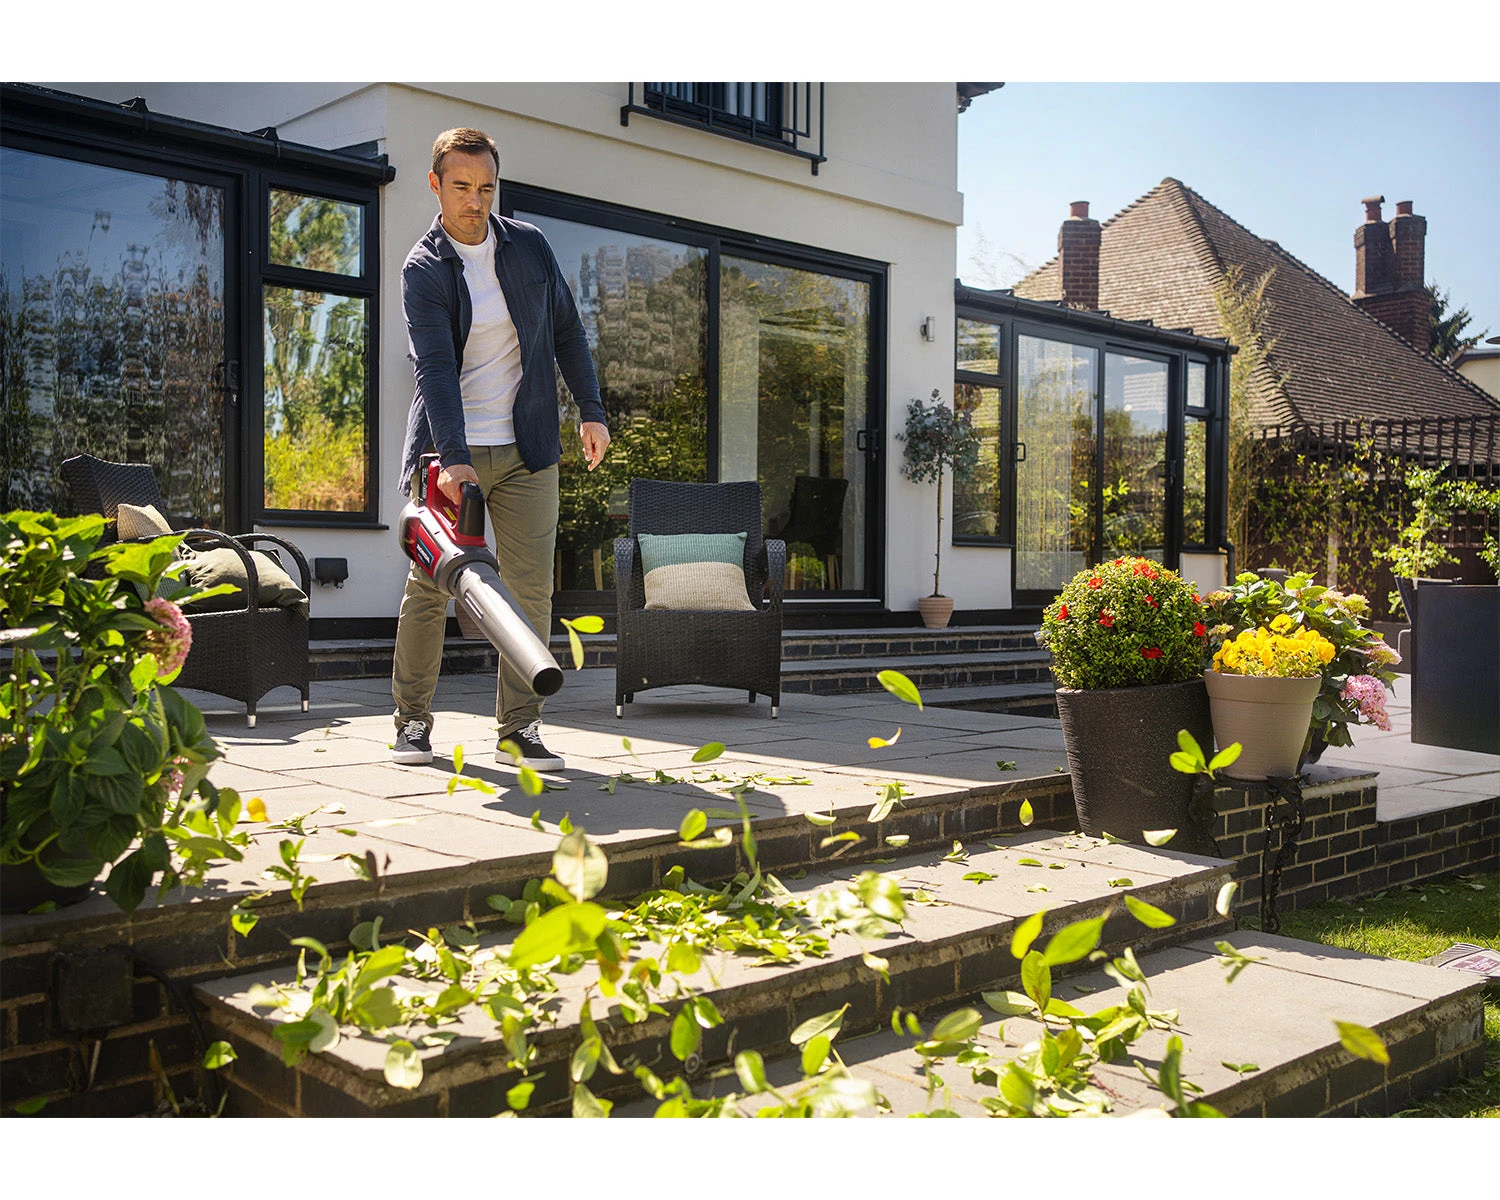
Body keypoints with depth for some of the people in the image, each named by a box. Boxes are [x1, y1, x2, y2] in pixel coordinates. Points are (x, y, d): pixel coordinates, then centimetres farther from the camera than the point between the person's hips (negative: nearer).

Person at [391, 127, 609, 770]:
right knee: (428, 586, -1)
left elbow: (567, 329, 14)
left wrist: (591, 410, 7)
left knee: (532, 589, -2)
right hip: (448, 450, -3)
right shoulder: (422, 269, -6)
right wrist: (453, 459, -30)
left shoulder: (529, 245, 7)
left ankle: (519, 727, 6)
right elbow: (435, 366, -19)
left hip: (526, 450, 3)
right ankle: (413, 722, 14)